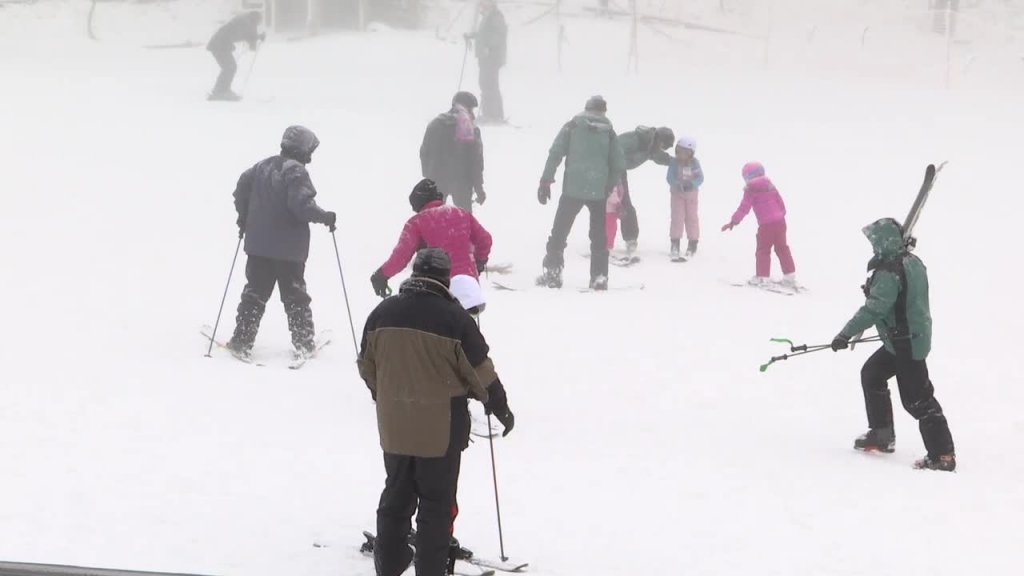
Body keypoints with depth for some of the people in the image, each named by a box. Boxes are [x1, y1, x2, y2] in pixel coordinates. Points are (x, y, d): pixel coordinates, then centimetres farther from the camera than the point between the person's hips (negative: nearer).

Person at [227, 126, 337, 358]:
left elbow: (242, 187, 8)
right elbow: (302, 205, -23)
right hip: (289, 248, -5)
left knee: (255, 292, 9)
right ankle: (303, 341, 13)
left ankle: (242, 341, 4)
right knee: (295, 295, 9)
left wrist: (243, 217, 21)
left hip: (259, 243, 5)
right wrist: (326, 217, -8)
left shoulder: (263, 166, 6)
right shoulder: (296, 171, -15)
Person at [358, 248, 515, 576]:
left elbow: (366, 365, 9)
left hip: (394, 426, 4)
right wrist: (500, 407, 7)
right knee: (436, 503, 6)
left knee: (396, 496, 18)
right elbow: (480, 372, -8)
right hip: (441, 428, -4)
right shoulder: (454, 318, -16)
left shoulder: (382, 313, -2)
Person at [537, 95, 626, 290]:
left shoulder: (572, 126, 4)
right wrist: (609, 186, 16)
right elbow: (619, 164, 4)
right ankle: (599, 277, 8)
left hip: (573, 188, -1)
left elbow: (555, 153, -5)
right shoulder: (609, 132, 7)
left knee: (559, 231, 5)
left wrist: (546, 180, -2)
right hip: (599, 191, 1)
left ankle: (552, 272, -1)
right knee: (599, 235, 11)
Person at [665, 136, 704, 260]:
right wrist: (678, 185, -41)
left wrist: (691, 184, -35)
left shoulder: (695, 163, -15)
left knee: (692, 217, 10)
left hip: (692, 194, 1)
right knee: (677, 217, -3)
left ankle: (692, 244, 20)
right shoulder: (674, 162, -19)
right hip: (677, 193, -1)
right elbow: (670, 178, -23)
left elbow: (700, 178, -16)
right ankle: (675, 244, 4)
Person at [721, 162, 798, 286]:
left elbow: (744, 208, -9)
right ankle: (790, 275, 14)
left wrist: (734, 221, -6)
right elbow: (780, 202, 19)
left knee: (763, 250, 3)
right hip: (780, 221, 6)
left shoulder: (751, 190, -3)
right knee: (782, 248, 14)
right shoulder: (771, 186, 15)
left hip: (766, 224, -6)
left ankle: (762, 277, 0)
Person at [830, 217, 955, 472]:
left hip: (907, 344, -10)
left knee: (917, 398, -7)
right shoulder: (913, 262, 6)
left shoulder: (889, 272, -23)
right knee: (871, 374, 22)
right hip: (917, 335, 10)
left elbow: (875, 308, -31)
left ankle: (942, 455, -5)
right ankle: (881, 434, 31)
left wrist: (846, 333, -31)